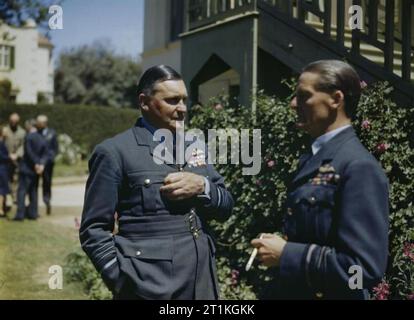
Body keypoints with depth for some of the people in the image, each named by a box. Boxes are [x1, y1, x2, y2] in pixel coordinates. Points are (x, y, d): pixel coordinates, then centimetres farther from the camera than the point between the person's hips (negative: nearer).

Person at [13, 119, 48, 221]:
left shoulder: (29, 137, -12)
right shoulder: (43, 139, 8)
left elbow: (29, 152, -17)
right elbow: (45, 154, 1)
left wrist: (36, 164, -11)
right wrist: (42, 164, -10)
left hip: (26, 168, -6)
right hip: (36, 170, 6)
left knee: (22, 190, -5)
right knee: (33, 191, 14)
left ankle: (20, 213, -11)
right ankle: (33, 213, 15)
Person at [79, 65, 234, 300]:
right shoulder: (114, 152, -7)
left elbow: (226, 206, 11)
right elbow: (94, 229, -7)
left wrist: (203, 186, -8)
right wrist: (124, 281, -16)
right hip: (150, 287, -5)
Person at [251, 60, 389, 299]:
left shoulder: (360, 167, -20)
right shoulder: (314, 159, 7)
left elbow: (365, 267, -25)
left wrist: (286, 254, -20)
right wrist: (281, 244, 0)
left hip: (327, 294, -8)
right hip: (292, 291, 8)